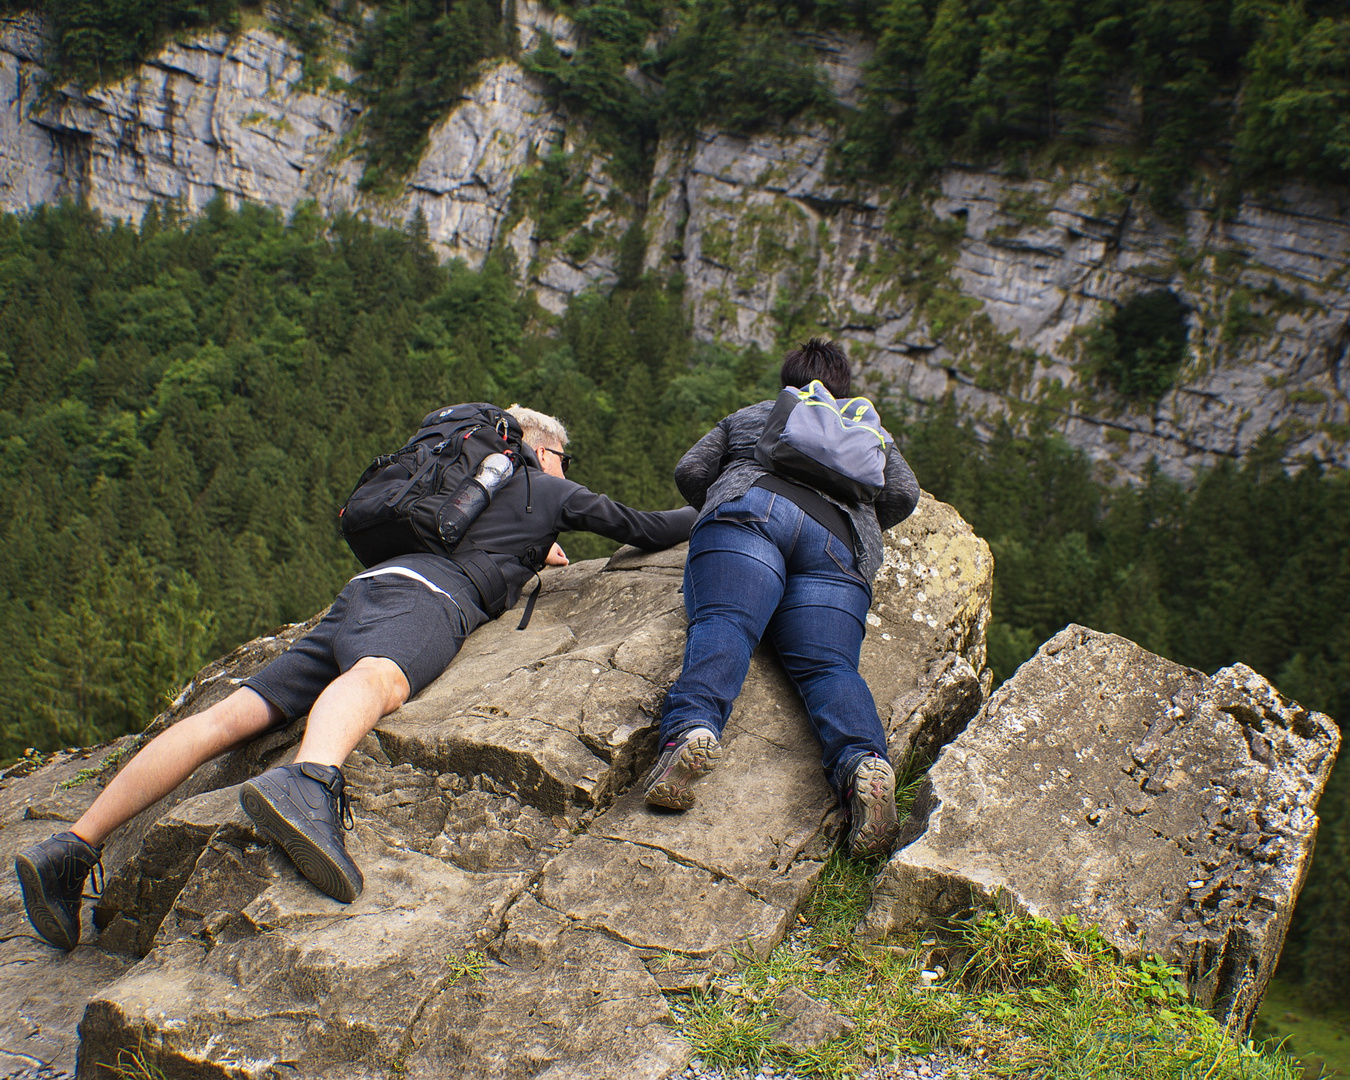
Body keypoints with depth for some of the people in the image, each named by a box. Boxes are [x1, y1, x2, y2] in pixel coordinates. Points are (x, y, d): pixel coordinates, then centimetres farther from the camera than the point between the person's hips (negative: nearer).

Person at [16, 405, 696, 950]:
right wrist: (704, 514, 53)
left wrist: (529, 552, 73)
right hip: (424, 596, -7)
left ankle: (73, 848, -17)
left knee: (233, 713, -7)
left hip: (364, 588, 7)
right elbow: (645, 529, 34)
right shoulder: (550, 489, 24)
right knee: (376, 678, -39)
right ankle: (308, 785, -74)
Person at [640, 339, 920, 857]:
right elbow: (902, 493, 23)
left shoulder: (748, 416, 36)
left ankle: (691, 726, -55)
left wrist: (719, 511, 42)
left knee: (723, 624, -24)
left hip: (753, 507, -1)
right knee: (827, 664, -16)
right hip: (839, 542, 1)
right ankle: (864, 763, -47)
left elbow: (690, 472, 25)